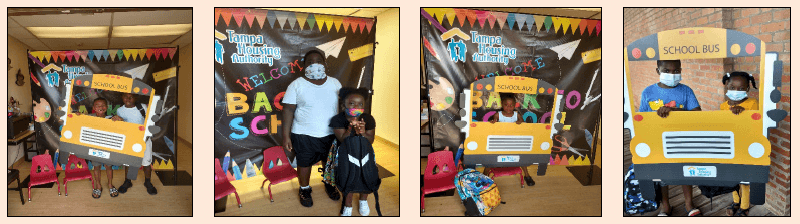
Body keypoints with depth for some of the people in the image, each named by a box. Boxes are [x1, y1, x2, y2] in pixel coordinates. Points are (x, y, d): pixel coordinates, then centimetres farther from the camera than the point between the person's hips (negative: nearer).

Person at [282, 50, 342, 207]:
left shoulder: (334, 83, 0)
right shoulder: (297, 85, -10)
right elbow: (288, 110, -10)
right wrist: (286, 136, -14)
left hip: (331, 134, 3)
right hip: (304, 135, -3)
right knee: (304, 164, 13)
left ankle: (329, 184, 47)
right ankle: (305, 189, 38)